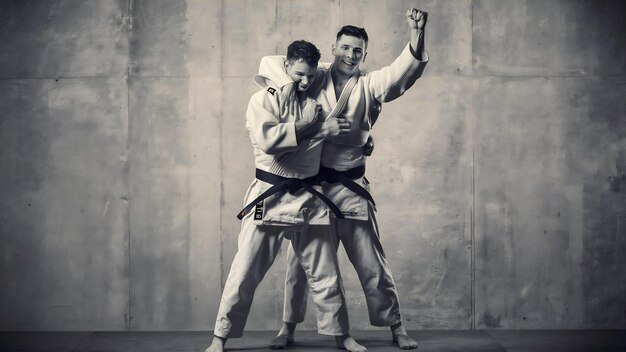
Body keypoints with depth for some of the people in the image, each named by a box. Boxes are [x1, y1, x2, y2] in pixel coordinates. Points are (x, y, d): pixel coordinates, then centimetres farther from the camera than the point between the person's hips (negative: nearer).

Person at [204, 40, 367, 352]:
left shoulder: (316, 101, 9)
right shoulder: (264, 99, -6)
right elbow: (268, 139, -25)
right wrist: (316, 129, -21)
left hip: (309, 198, 4)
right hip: (269, 197, -4)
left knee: (325, 274, 11)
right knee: (245, 272, 0)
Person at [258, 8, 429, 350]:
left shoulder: (369, 86, 0)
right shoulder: (314, 79, 2)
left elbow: (404, 71, -16)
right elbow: (271, 62, 0)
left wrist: (417, 35, -34)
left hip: (350, 187, 0)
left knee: (372, 263, 6)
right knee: (299, 260, 8)